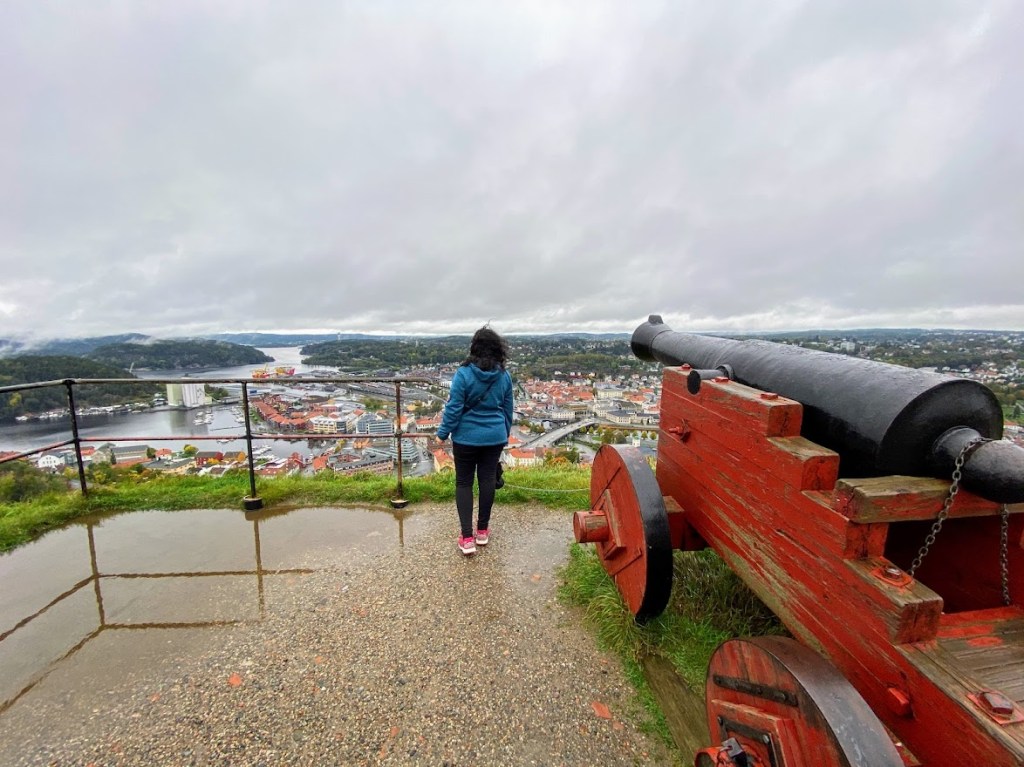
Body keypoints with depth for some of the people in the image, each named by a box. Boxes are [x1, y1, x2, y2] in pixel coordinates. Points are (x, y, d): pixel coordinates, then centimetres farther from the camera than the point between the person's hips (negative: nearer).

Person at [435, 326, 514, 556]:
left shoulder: (464, 373, -14)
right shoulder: (504, 376, -1)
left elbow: (454, 407, -14)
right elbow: (507, 409, 8)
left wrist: (443, 433, -1)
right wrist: (506, 434, 21)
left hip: (466, 437, -3)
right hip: (494, 437, 4)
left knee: (463, 483, 8)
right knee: (487, 480, 12)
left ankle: (467, 537, 6)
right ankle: (482, 530, 26)